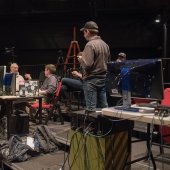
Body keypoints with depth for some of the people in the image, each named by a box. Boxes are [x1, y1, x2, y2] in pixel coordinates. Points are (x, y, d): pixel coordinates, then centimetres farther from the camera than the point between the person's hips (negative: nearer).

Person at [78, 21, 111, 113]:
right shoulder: (105, 44, 9)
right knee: (104, 107, 13)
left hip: (91, 80, -8)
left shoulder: (90, 45, -16)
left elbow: (87, 65, -23)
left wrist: (81, 59, -2)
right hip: (103, 78, 8)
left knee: (91, 109, -2)